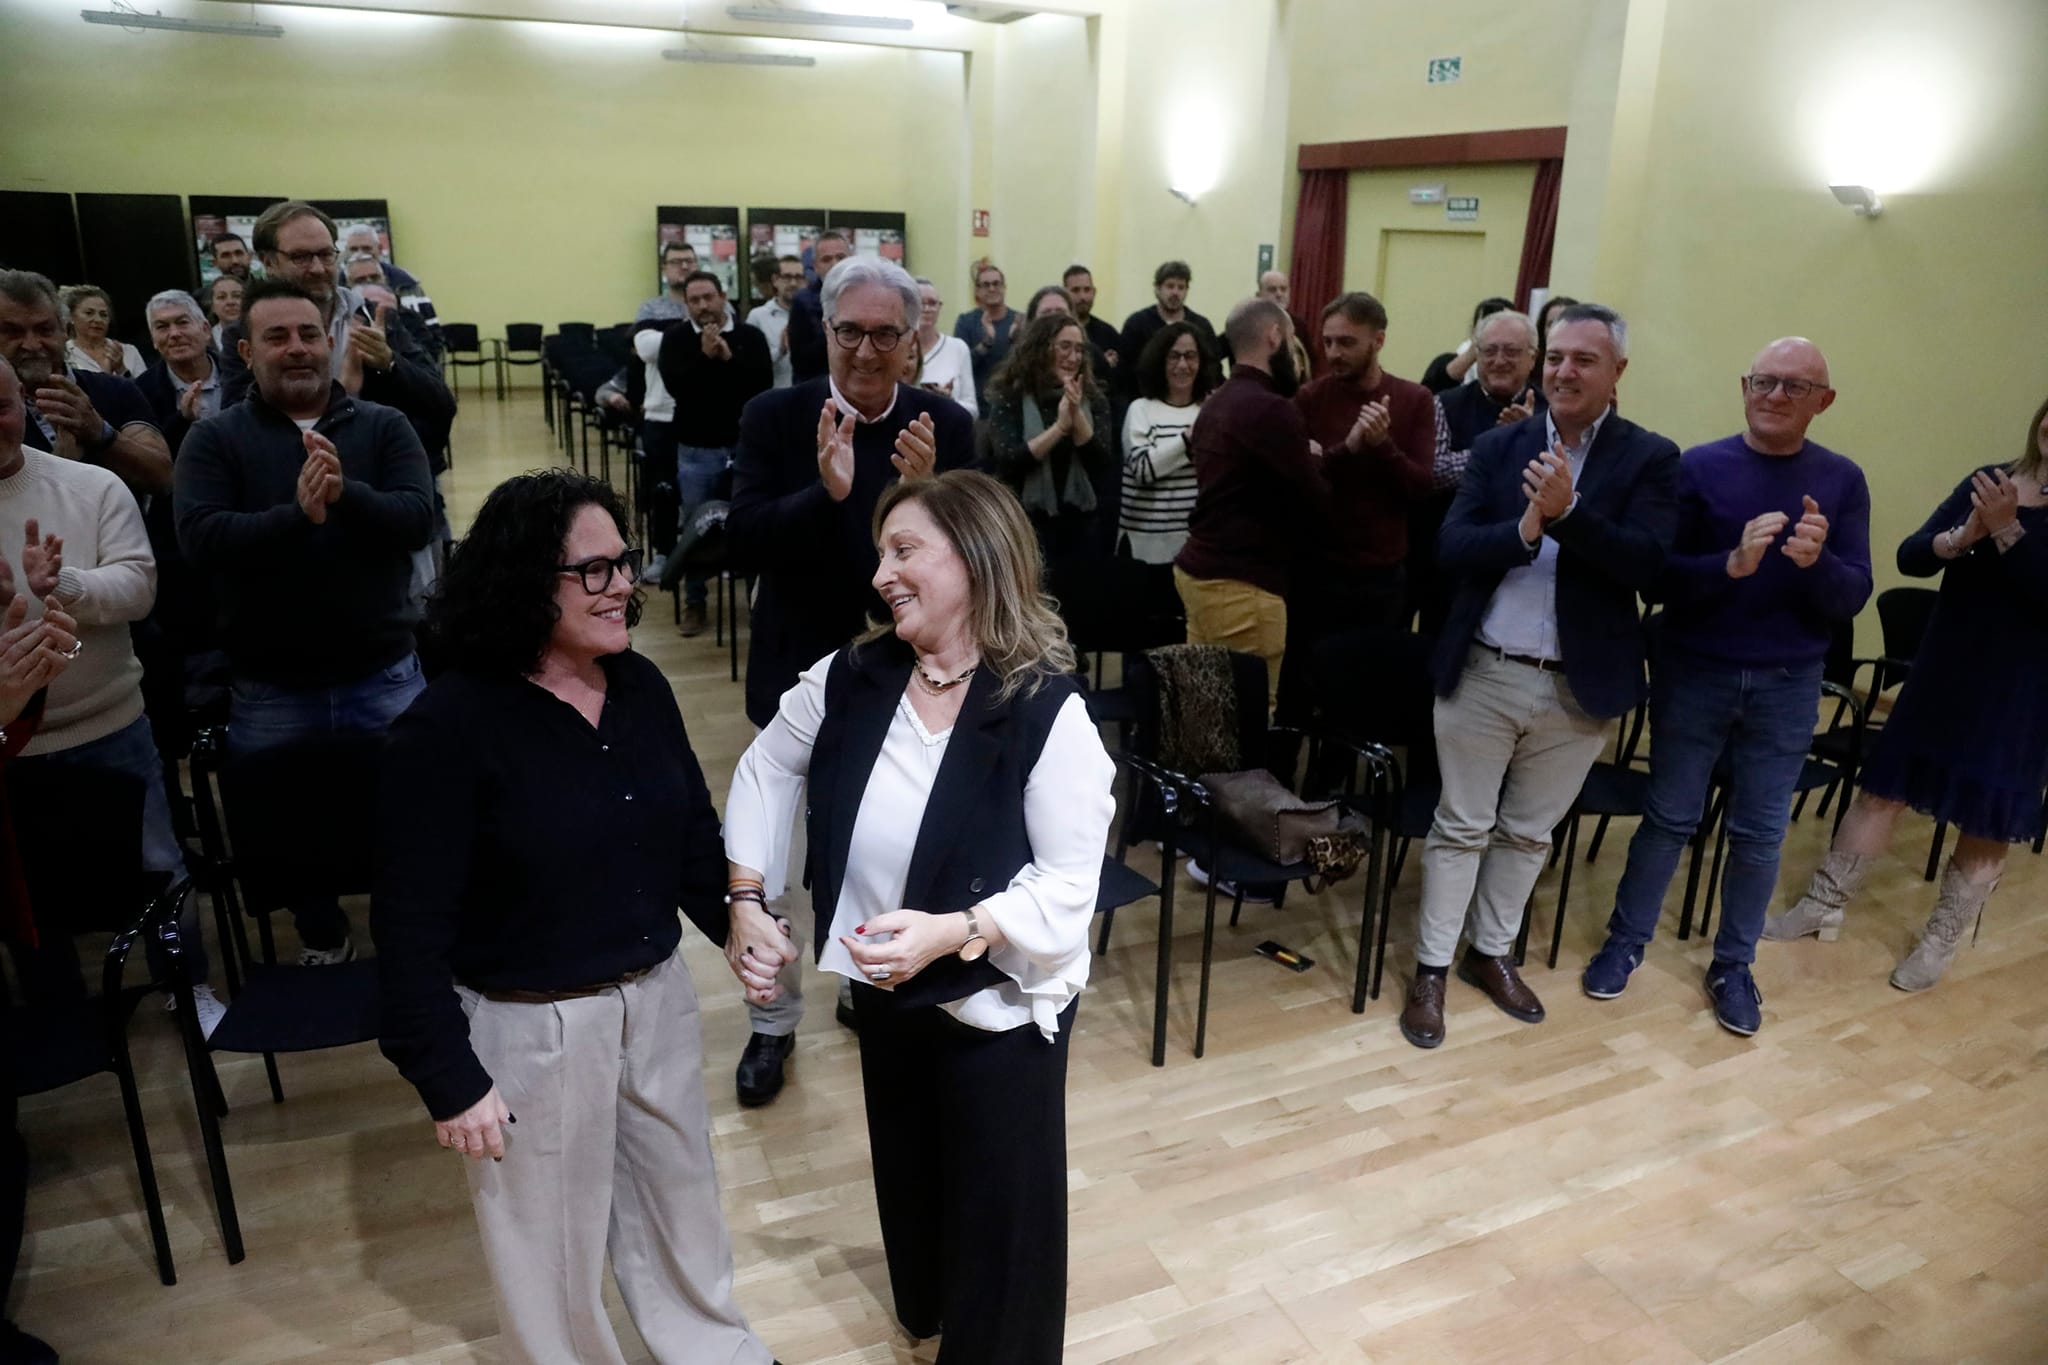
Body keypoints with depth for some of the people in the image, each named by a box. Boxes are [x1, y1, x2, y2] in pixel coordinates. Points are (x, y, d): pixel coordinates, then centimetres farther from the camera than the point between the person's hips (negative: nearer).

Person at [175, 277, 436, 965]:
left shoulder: (384, 426, 1)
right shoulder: (214, 438, 0)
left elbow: (418, 520, -12)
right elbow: (199, 539, -15)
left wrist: (347, 494, -31)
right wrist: (296, 514, -30)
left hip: (384, 677, 0)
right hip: (269, 690, 1)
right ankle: (320, 939, 42)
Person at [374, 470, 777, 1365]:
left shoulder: (642, 687, -3)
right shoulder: (449, 725, -20)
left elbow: (692, 834, 7)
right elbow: (410, 924, -16)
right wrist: (448, 1078, -14)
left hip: (657, 996, 6)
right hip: (528, 1028, -5)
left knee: (682, 1201, 25)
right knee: (553, 1244, 17)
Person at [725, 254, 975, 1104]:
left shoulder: (945, 427, -7)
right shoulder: (774, 418, -9)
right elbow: (740, 547, -18)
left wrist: (926, 490, -31)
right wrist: (825, 491, -34)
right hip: (799, 676, -1)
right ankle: (774, 1022, 33)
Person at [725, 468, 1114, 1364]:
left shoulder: (1048, 712, -25)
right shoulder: (854, 676, -11)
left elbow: (1069, 884, -23)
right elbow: (768, 766, 5)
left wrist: (950, 932, -36)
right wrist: (747, 899, -3)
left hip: (998, 1004, -5)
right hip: (885, 989, 5)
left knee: (996, 1198, 14)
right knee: (906, 1169, 28)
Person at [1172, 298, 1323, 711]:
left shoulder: (1216, 403, 14)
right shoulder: (1271, 409, -15)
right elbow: (1317, 502, -11)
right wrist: (1317, 461, 7)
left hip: (1200, 568, 10)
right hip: (1241, 584, -10)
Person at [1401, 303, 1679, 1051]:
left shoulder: (1651, 458, -3)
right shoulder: (1499, 445, 1)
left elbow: (1645, 563, -17)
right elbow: (1451, 550, -8)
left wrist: (1567, 511, -28)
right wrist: (1525, 529, -25)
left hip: (1579, 686, 0)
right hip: (1482, 675, 0)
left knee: (1528, 832, 16)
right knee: (1461, 826, 10)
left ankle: (1491, 953, 35)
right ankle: (1431, 968, 22)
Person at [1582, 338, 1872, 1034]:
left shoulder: (1842, 480, -1)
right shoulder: (1698, 466, -7)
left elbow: (1852, 598, -5)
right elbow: (1661, 578, -12)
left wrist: (1817, 562, -26)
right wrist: (1732, 564, -29)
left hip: (1788, 686, 2)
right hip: (1693, 674, -2)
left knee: (1760, 834, 10)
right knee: (1668, 819, 8)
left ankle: (1733, 965, 26)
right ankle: (1626, 941, 25)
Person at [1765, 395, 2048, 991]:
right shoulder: (1988, 480, 2)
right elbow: (1909, 557, -4)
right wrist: (1964, 535, -21)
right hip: (1941, 671, 3)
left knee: (1987, 823, 7)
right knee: (1884, 787, 9)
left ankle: (1940, 942, 23)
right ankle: (1823, 907, 21)